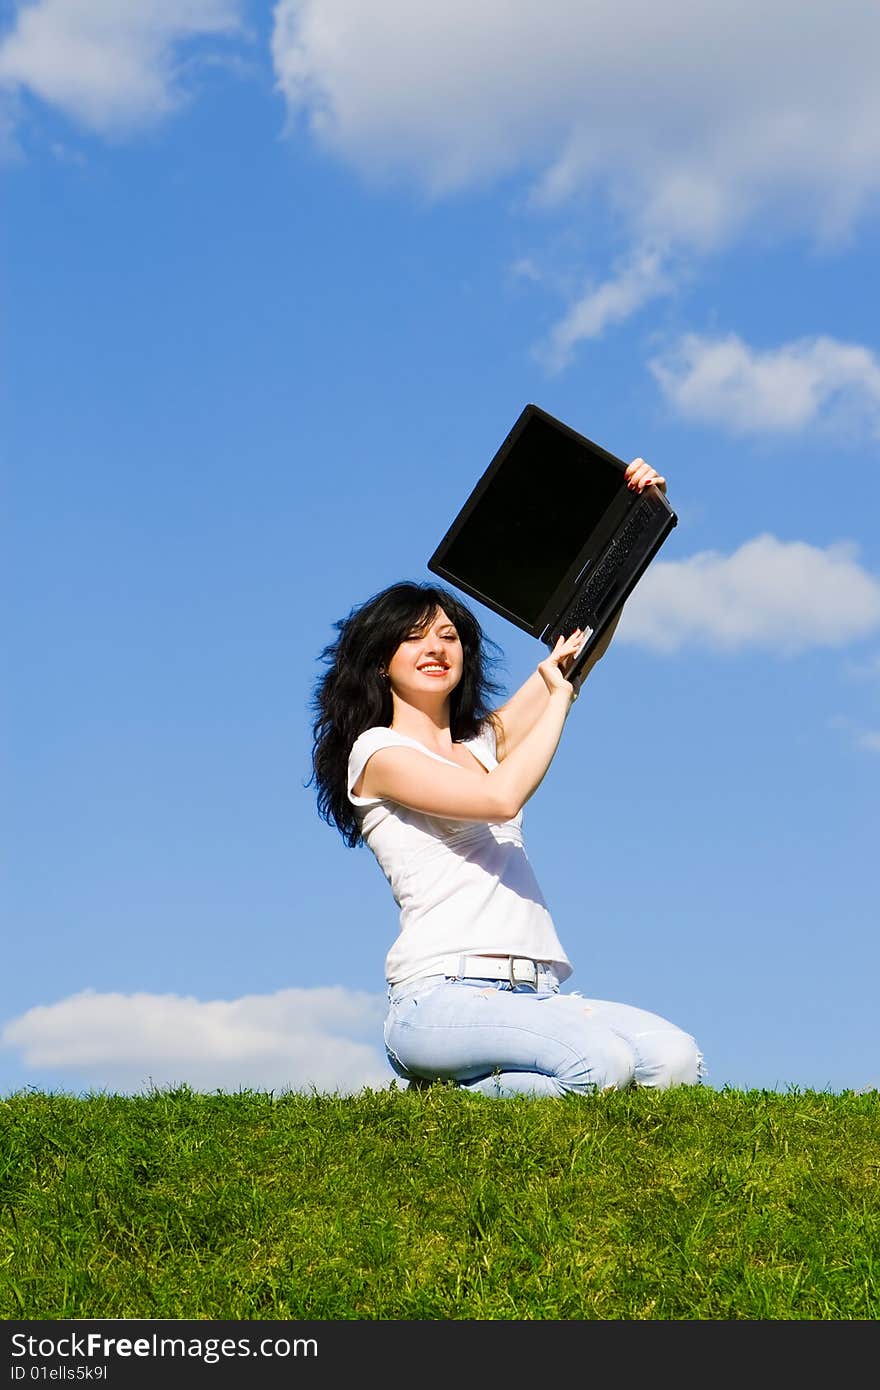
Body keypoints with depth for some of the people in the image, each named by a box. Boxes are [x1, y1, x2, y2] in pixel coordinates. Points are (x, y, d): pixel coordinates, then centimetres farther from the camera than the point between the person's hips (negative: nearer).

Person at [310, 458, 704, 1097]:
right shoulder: (377, 751, 4)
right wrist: (559, 693, -1)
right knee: (601, 1064, -32)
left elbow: (588, 636, 20)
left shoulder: (487, 739, 24)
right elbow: (500, 797, -13)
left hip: (534, 994, 7)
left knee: (675, 1061, -18)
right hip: (442, 996, -7)